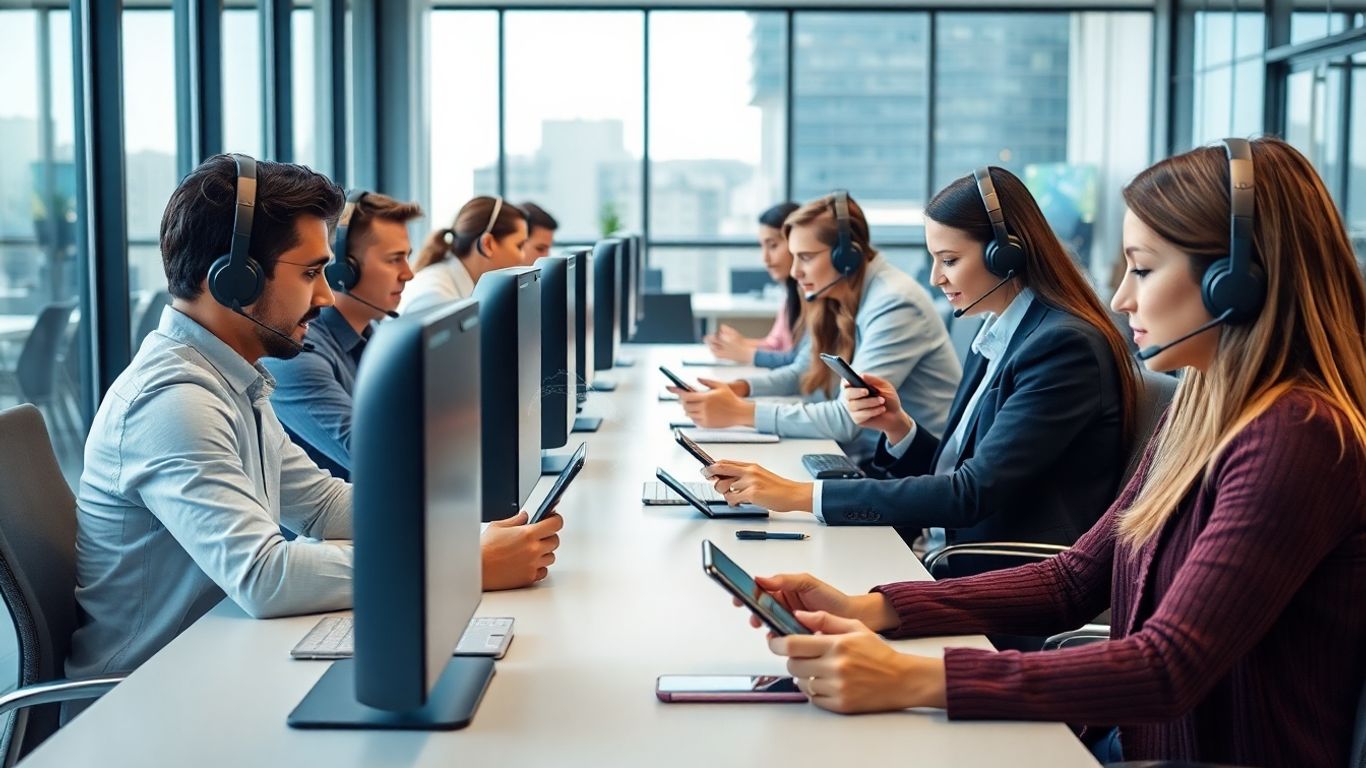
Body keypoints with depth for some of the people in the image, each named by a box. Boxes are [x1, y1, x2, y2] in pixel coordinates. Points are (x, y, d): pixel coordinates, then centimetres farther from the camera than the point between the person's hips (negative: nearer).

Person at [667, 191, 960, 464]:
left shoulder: (894, 306, -22)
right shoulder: (832, 298, 4)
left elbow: (847, 419, -27)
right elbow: (803, 372, 16)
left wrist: (740, 413, -28)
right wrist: (740, 388, -4)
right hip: (868, 455, 7)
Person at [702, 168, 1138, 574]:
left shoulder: (1066, 346, -16)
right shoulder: (996, 334, 11)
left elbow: (973, 493, -22)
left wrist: (802, 495, -23)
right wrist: (897, 426, -5)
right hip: (971, 570, 8)